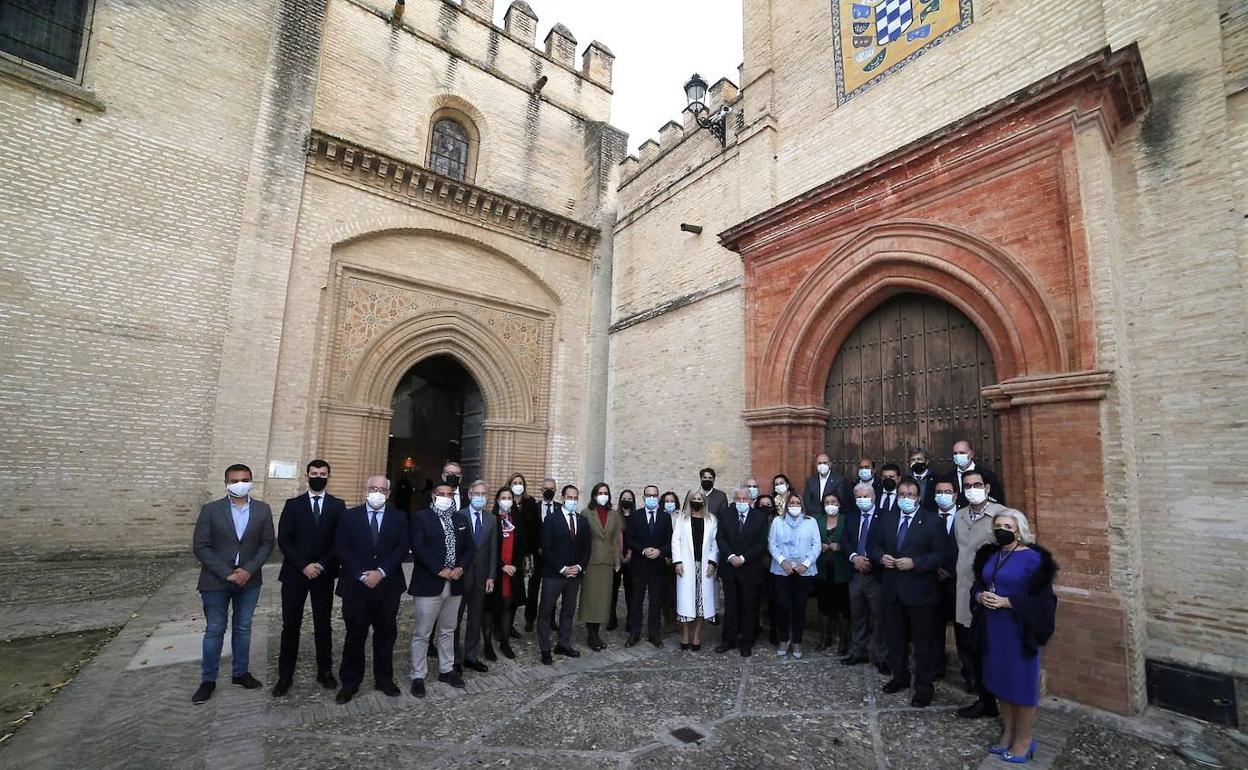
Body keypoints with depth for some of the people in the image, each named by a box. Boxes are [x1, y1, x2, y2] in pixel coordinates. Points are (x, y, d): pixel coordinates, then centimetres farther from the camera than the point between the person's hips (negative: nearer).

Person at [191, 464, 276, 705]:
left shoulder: (263, 509, -2)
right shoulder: (211, 510, -7)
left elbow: (267, 543, 0)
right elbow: (200, 547, -8)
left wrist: (249, 570, -13)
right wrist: (226, 573, -15)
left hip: (249, 580, 2)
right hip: (216, 581, -2)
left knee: (243, 628, 13)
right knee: (214, 631, 8)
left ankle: (241, 673, 27)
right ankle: (208, 680, 24)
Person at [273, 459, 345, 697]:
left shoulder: (338, 505, 2)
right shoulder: (293, 504, 2)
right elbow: (284, 540, -5)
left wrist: (322, 565, -13)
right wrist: (303, 565, -14)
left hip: (324, 574, 0)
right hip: (294, 573, 0)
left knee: (323, 624, 8)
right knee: (290, 625, 6)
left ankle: (325, 672, 20)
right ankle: (285, 675, 19)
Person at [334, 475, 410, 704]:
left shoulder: (399, 517, 3)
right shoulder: (349, 516, 1)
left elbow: (402, 549, -4)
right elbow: (341, 549, -6)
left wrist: (381, 572, -15)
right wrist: (362, 574, -15)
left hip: (388, 586, 1)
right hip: (356, 585, -1)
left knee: (386, 634, 11)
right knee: (354, 636, 9)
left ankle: (384, 679, 26)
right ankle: (350, 682, 24)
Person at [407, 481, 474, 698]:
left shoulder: (462, 518, 8)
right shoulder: (421, 517, -6)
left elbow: (470, 548, 6)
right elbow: (419, 548, -16)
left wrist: (461, 568, -11)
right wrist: (440, 570, -19)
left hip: (454, 585, 5)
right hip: (428, 584, -5)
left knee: (448, 631, 17)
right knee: (421, 633, 5)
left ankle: (446, 670, 31)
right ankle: (418, 676, 19)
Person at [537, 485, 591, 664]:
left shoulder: (583, 521, 8)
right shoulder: (551, 519, -7)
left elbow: (586, 547, 9)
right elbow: (547, 548, -11)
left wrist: (579, 567, -6)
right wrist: (562, 568, -15)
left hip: (575, 574, 5)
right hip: (553, 574, -5)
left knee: (569, 611, 14)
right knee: (545, 612, 3)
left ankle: (564, 644, 26)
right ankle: (545, 649, 14)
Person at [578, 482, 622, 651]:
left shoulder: (614, 514, 7)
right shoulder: (586, 513, -5)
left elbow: (616, 539, 9)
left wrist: (617, 561, 6)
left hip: (607, 561, 4)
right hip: (590, 561, -4)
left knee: (603, 598, 7)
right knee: (590, 597, 2)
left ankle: (596, 633, 19)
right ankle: (591, 635, 13)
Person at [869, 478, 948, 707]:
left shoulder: (931, 522, -7)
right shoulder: (886, 519, 6)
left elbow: (940, 555, -12)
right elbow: (873, 544, 11)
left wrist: (914, 563, -22)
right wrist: (881, 557, -9)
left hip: (919, 591, -4)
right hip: (892, 589, 5)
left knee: (923, 641, 7)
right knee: (895, 638, 17)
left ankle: (923, 686, 21)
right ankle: (900, 676, 35)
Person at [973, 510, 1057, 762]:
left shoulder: (1033, 558, -11)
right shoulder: (989, 555, 8)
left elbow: (1040, 598, -14)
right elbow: (978, 584, 14)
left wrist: (1006, 601, -21)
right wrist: (980, 596, -7)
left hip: (1019, 630, -6)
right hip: (993, 628, 6)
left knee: (1022, 684, 6)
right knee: (1001, 681, 15)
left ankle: (1024, 739, 22)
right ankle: (1007, 733, 31)